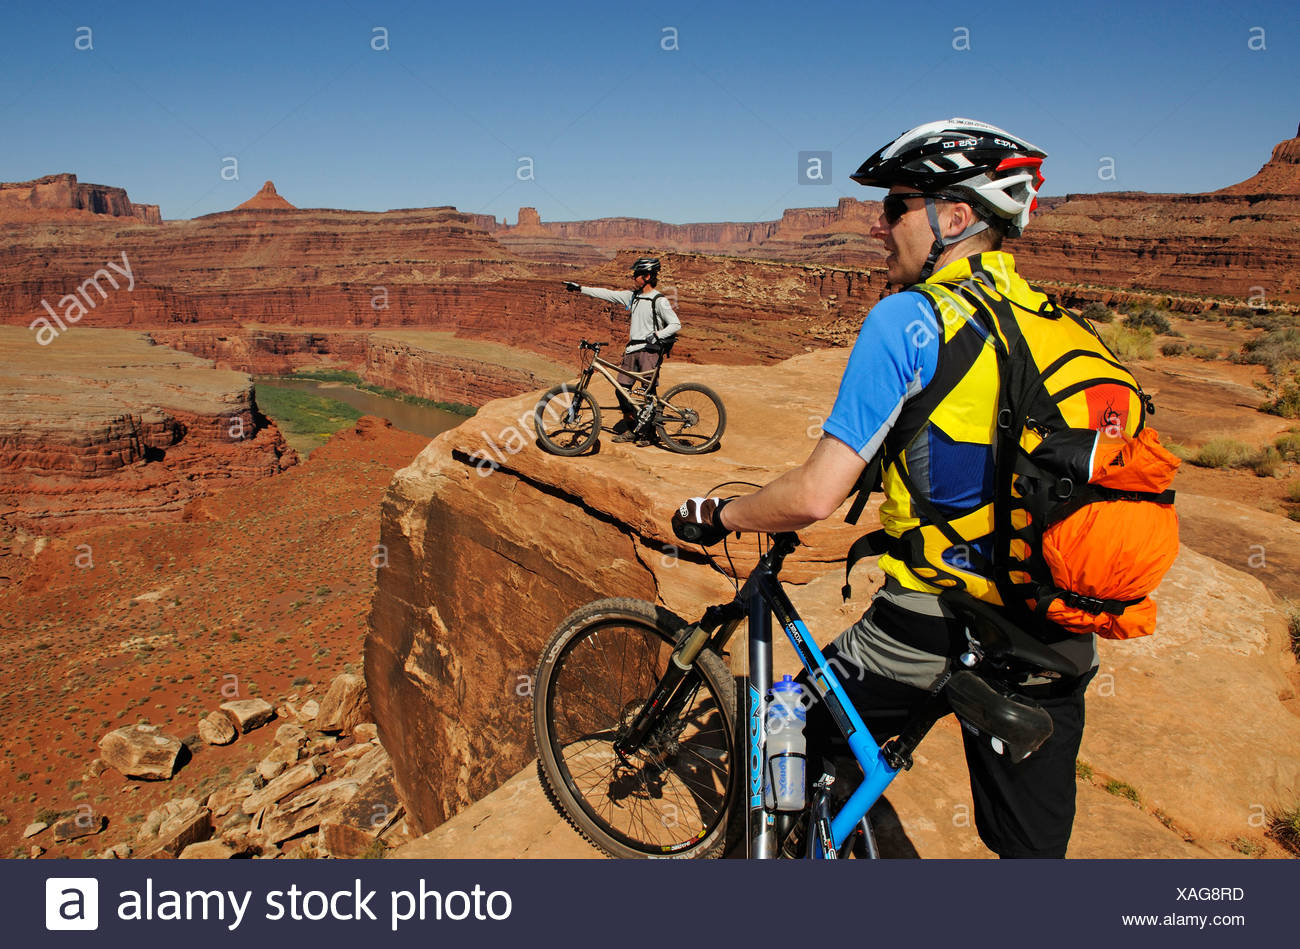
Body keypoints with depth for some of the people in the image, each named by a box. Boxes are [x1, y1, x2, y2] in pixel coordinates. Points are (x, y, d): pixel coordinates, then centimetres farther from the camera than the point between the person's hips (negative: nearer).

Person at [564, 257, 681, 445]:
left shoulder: (659, 300, -7)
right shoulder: (632, 296, 13)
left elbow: (676, 324, -10)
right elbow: (608, 294, 14)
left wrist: (657, 335, -25)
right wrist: (580, 288, 12)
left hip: (650, 350, -7)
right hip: (632, 349, 7)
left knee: (648, 392, -8)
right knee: (622, 389, 3)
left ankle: (646, 433, 3)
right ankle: (630, 430, 15)